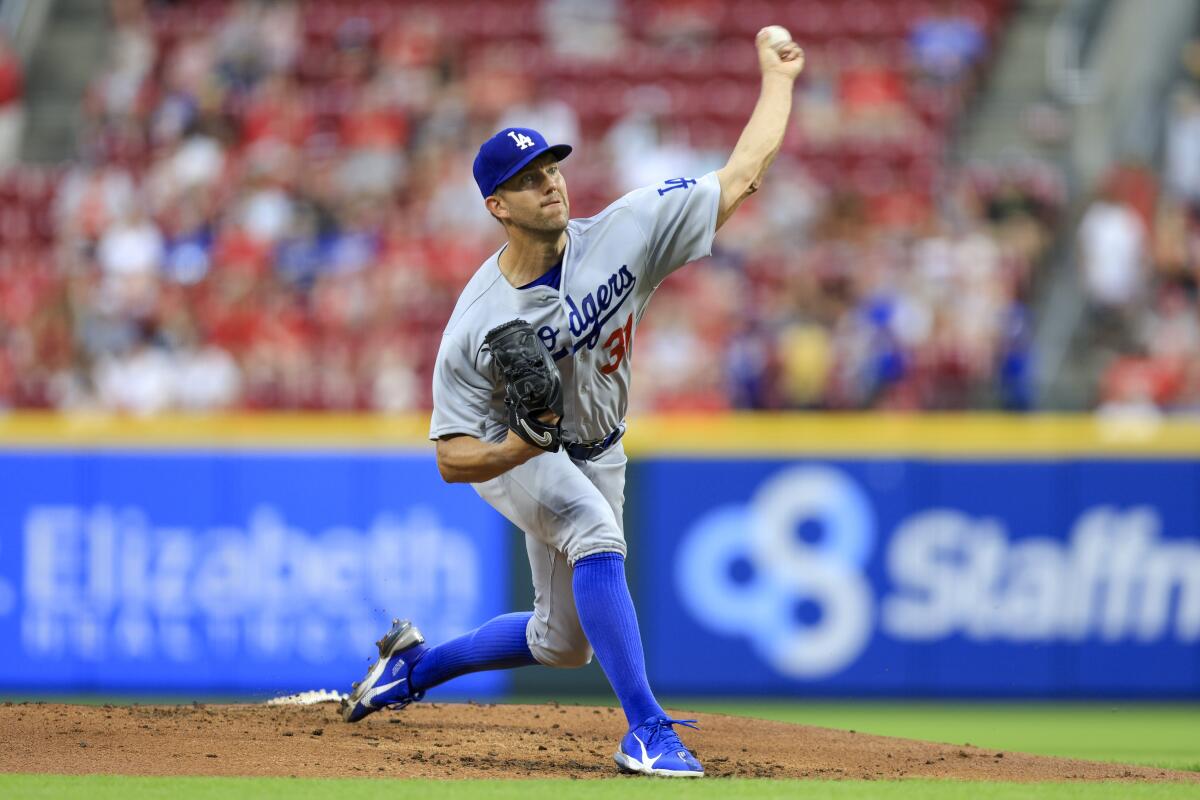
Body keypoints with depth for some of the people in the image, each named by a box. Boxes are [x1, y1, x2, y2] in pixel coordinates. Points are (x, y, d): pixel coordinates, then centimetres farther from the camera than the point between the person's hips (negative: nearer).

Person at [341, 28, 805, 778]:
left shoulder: (620, 235, -23)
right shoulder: (477, 327, -29)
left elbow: (740, 178, -20)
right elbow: (455, 460, -25)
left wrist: (779, 77, -19)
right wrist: (526, 444, -45)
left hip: (596, 455, 5)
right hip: (508, 451, -5)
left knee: (563, 642, 14)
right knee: (597, 532, -36)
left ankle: (416, 663, 38)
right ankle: (647, 729, -36)